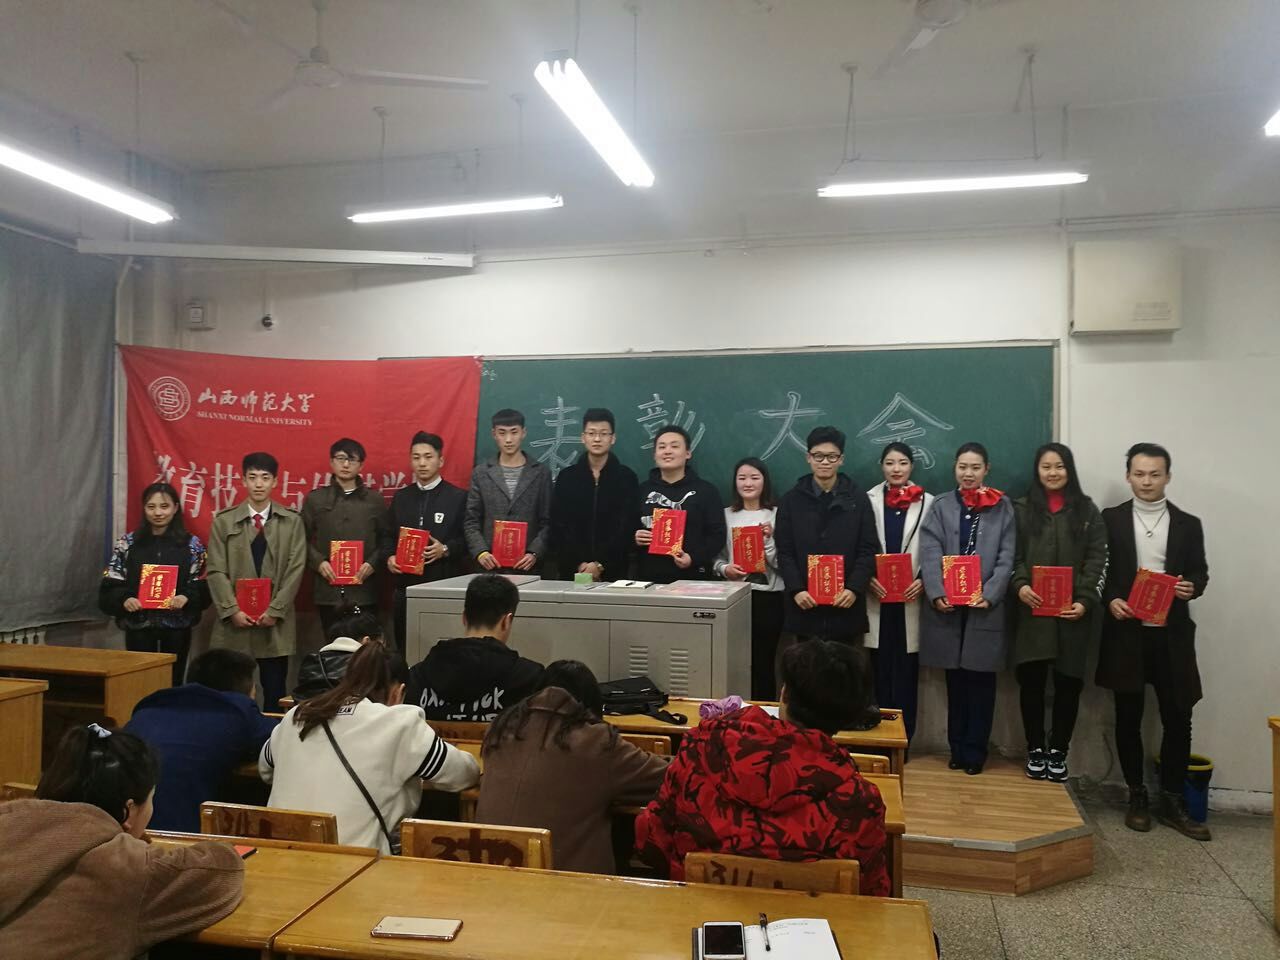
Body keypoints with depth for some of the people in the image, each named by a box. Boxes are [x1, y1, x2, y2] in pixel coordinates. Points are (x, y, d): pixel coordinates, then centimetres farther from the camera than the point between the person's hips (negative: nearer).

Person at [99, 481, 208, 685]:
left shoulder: (191, 544, 1)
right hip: (138, 625, 0)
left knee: (173, 681, 6)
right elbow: (111, 584, 2)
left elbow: (203, 585, -1)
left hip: (177, 625, 0)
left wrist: (186, 597, -20)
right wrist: (124, 599, -17)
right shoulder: (127, 543, 4)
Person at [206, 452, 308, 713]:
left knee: (275, 692, 4)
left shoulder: (292, 522, 5)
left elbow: (295, 570, -1)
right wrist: (232, 610, -10)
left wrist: (274, 610, -10)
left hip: (276, 622, 0)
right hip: (234, 621, 1)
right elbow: (216, 571, 1)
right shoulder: (224, 521, 7)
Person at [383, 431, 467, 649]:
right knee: (405, 647, 7)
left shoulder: (458, 497, 1)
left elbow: (468, 538, -2)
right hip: (405, 585, 4)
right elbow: (389, 535, 16)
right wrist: (389, 557, -3)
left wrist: (446, 550, -18)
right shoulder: (401, 497, 15)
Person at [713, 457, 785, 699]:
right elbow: (716, 557, 9)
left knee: (764, 663, 4)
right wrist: (725, 569, -11)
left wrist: (769, 540, -17)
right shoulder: (726, 515, 7)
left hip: (769, 598, -2)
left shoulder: (777, 515, -1)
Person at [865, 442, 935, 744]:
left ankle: (903, 739, 12)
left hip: (911, 597, 0)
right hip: (878, 597, 1)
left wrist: (923, 580, -12)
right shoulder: (869, 500, 5)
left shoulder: (928, 502, 3)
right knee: (881, 670, 6)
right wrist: (868, 578, -10)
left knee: (906, 671, 4)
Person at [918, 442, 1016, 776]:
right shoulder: (941, 506, 9)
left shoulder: (1003, 508, 8)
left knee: (980, 682, 4)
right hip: (947, 606, 1)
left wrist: (989, 595, -14)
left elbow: (1006, 558, 0)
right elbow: (930, 554, -2)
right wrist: (937, 593, -15)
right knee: (955, 681, 9)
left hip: (985, 607, -1)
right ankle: (957, 748, 19)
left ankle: (975, 751, 15)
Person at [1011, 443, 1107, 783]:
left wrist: (1085, 601, -10)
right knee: (1031, 680, 1)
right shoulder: (1021, 509, 8)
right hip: (1032, 610, 0)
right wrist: (1019, 586, -15)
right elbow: (1013, 557, 5)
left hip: (1073, 611, 0)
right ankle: (1035, 749, 14)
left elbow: (1097, 560, 2)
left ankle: (1058, 751, 16)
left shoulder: (1087, 510, 9)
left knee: (1069, 681, 3)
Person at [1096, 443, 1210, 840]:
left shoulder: (1188, 524, 8)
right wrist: (1110, 599, -14)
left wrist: (1191, 587, -13)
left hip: (1171, 633, 1)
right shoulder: (1110, 519, 4)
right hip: (1125, 631, -1)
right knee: (1128, 717, 6)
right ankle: (1137, 797, 19)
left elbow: (1200, 572, 9)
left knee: (1178, 718, 3)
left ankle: (1172, 801, 17)